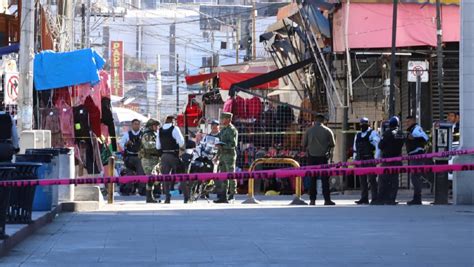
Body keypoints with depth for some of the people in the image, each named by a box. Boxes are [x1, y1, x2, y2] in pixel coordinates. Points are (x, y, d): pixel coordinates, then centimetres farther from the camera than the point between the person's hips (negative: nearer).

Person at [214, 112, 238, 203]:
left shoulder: (232, 130, -9)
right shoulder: (223, 130, 19)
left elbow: (233, 144, -17)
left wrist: (222, 146, -25)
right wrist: (218, 155, 21)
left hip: (230, 154, -9)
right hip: (223, 155, 9)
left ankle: (232, 195, -4)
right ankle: (223, 196, 9)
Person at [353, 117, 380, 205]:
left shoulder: (373, 134, -1)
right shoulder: (358, 135, 20)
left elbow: (378, 146, -11)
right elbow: (355, 149, 25)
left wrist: (376, 159, -19)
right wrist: (354, 160, 19)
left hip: (370, 160, -7)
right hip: (360, 160, 7)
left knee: (372, 179, -9)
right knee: (362, 180, 7)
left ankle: (374, 198, -9)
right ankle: (364, 198, 12)